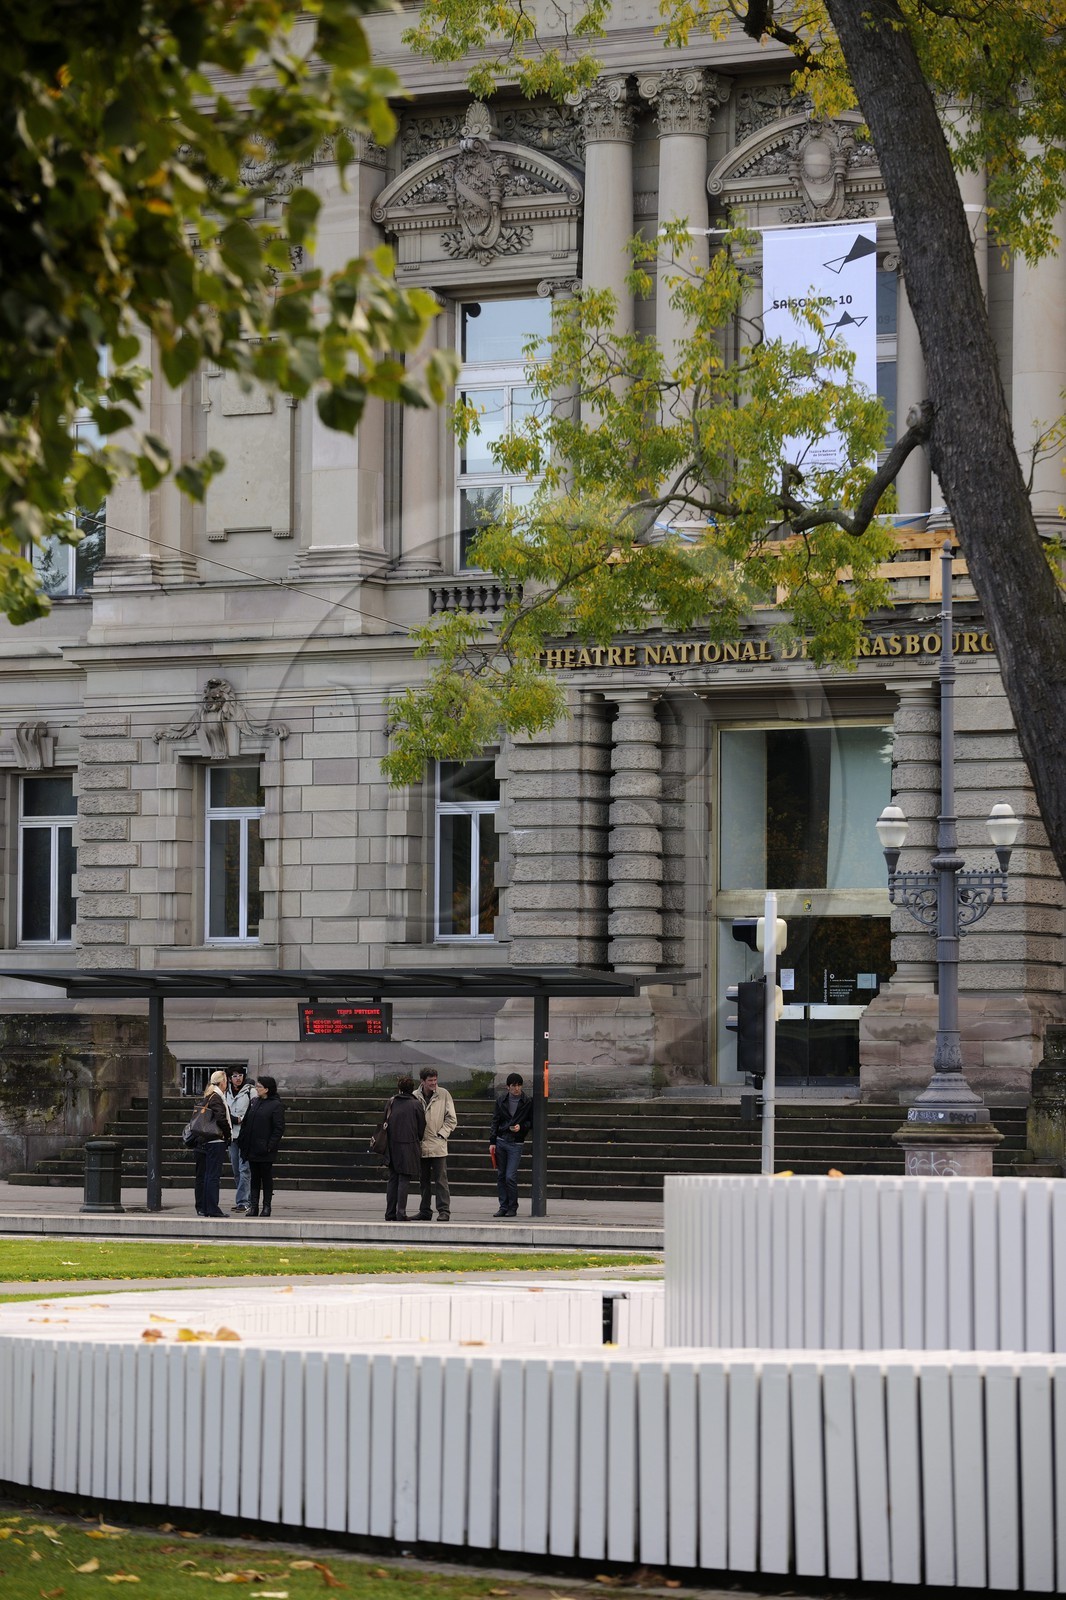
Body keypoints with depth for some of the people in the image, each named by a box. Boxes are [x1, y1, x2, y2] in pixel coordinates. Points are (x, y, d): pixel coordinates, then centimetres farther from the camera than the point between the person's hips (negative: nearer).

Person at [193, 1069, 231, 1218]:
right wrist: (228, 1134, -7)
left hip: (203, 1142, 9)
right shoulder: (216, 1098, -13)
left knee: (202, 1176, 11)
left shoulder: (205, 1098, 13)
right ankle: (212, 1208, -9)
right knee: (213, 1175, -8)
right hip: (216, 1141, -9)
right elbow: (221, 1118, -21)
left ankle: (201, 1208, 16)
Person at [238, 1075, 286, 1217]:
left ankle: (266, 1207, 10)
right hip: (252, 1149, 6)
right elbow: (245, 1123, 15)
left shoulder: (276, 1106, -7)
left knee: (266, 1178, 3)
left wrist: (270, 1146, -17)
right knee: (254, 1178, 9)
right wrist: (243, 1142, 6)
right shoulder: (254, 1102, 12)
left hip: (265, 1151, -6)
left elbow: (279, 1128, -10)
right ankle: (253, 1206, 13)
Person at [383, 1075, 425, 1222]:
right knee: (404, 1179, -1)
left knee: (393, 1178, 11)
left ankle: (390, 1212, 10)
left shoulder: (391, 1103, 3)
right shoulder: (416, 1104, -6)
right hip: (409, 1146, -3)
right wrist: (418, 1141, 16)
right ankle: (401, 1213, -6)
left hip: (392, 1145, 3)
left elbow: (385, 1123, 7)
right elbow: (421, 1126, -2)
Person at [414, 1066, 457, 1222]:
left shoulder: (443, 1095, 0)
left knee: (441, 1179, -7)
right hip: (420, 1145, 3)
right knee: (423, 1180, 10)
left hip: (438, 1145, -3)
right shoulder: (415, 1096, 3)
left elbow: (451, 1119, 4)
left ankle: (444, 1210, -5)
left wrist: (442, 1134, -5)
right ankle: (425, 1211, 17)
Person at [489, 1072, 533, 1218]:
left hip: (516, 1143, -3)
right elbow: (495, 1121, 9)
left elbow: (532, 1122, 6)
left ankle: (512, 1208, 4)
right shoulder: (501, 1100, 5)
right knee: (500, 1176, 5)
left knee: (510, 1177, -9)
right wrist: (492, 1142, 2)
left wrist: (521, 1127, -14)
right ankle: (503, 1207, 13)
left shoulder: (527, 1102, -2)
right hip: (501, 1141, 3)